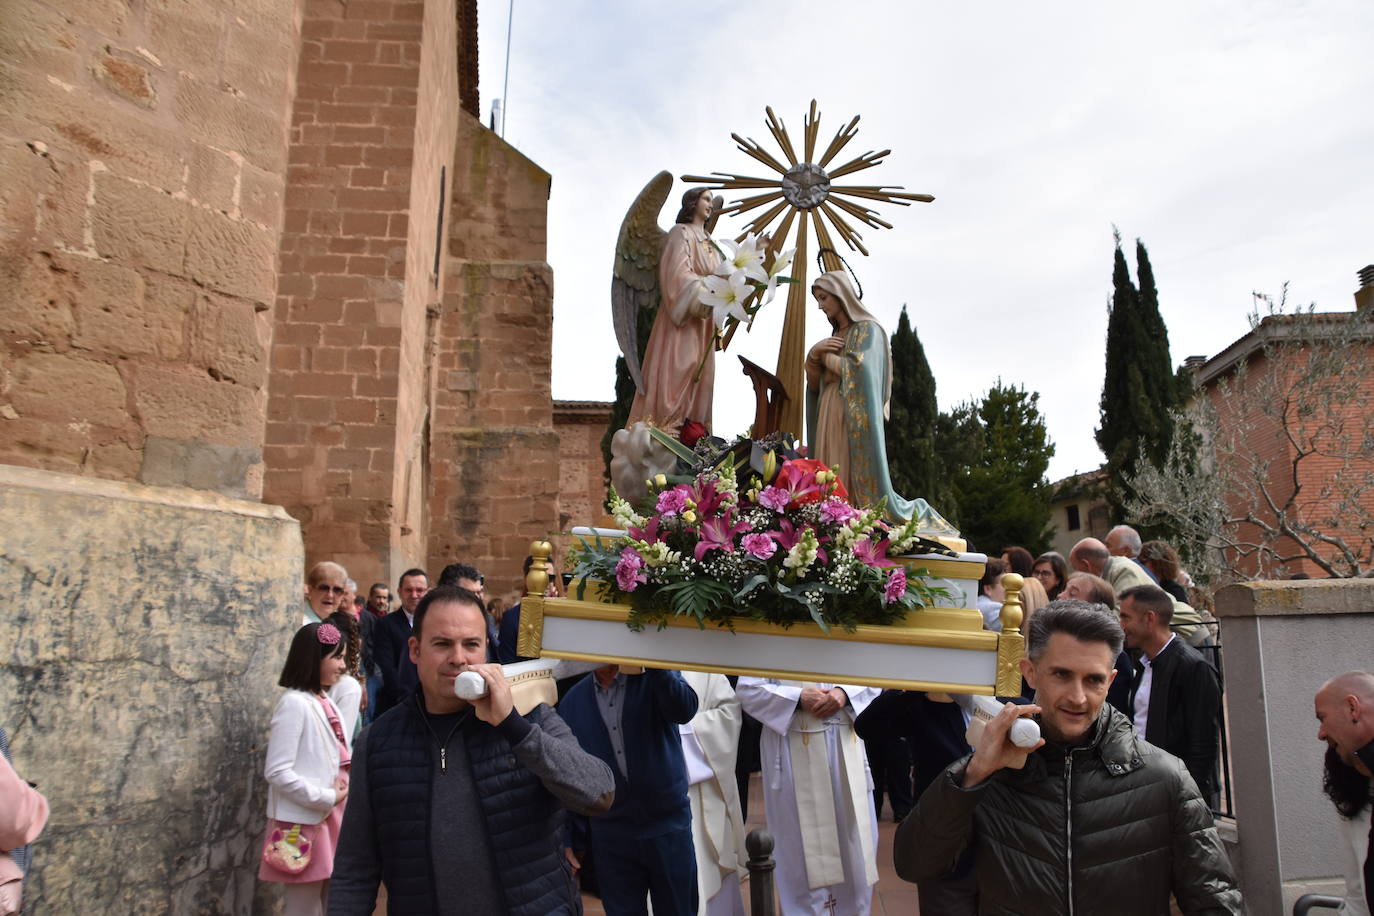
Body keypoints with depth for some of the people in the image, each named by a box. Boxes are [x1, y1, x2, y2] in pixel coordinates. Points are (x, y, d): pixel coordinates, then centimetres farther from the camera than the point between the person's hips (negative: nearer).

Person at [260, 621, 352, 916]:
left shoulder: (324, 701, 8)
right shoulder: (294, 703, -16)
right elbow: (277, 772, -21)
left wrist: (341, 792, 1)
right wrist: (326, 798, -17)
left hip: (331, 818, 8)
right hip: (304, 823, -8)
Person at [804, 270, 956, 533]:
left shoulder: (868, 329, -1)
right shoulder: (835, 335, 22)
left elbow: (858, 368, -18)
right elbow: (813, 383, 16)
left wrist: (826, 356, -2)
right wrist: (814, 353, -3)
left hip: (854, 421, -7)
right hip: (830, 422, 8)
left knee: (857, 481, -14)